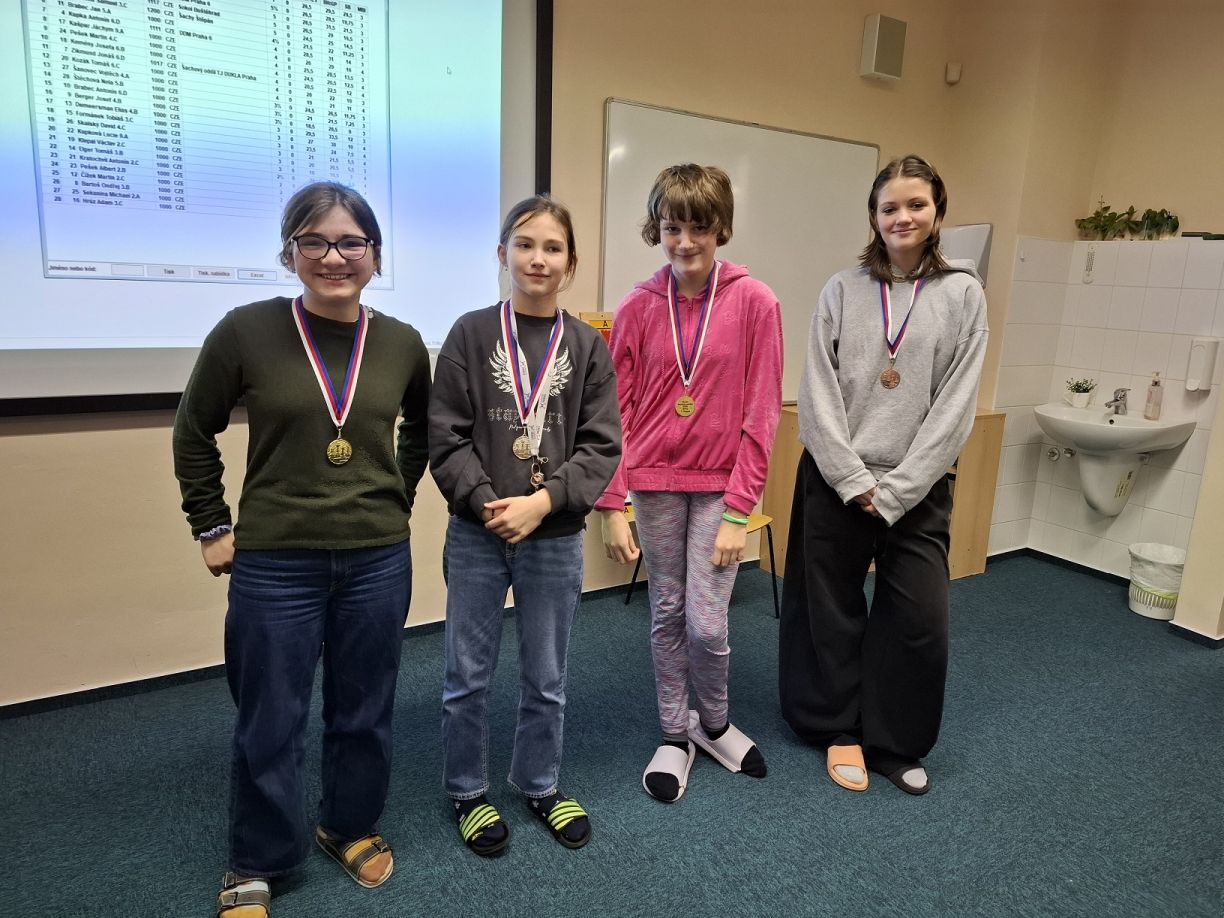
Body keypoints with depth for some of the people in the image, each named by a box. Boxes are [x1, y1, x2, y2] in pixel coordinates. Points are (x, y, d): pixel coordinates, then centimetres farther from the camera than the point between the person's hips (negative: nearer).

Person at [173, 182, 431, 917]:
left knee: (364, 712, 16)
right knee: (270, 724, 10)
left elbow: (422, 431, 18)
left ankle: (352, 827, 40)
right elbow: (194, 434, 4)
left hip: (379, 561, 2)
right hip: (274, 564, -2)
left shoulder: (402, 343, -1)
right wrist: (212, 527, 3)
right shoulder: (247, 331, -9)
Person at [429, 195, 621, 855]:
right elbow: (446, 437, -6)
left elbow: (602, 445, -4)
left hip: (556, 539, 1)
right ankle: (467, 792, 35)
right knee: (468, 676, 13)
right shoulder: (471, 334, -3)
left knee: (546, 677, 16)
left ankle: (540, 785, 38)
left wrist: (541, 501, -15)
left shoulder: (587, 345, 0)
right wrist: (488, 503, -18)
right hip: (476, 534, -1)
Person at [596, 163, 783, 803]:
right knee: (666, 614, 12)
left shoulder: (753, 302, -6)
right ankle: (675, 735, 32)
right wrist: (613, 505, -6)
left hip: (720, 485, -1)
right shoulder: (638, 307, -2)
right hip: (655, 481, 2)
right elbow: (616, 413, -2)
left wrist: (739, 511, -10)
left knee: (706, 623, -2)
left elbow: (761, 413, -7)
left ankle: (714, 724, 29)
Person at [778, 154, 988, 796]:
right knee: (832, 610, 9)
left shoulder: (963, 293, 2)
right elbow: (818, 391, -2)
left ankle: (896, 744, 24)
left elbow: (955, 403, -4)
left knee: (921, 618, 1)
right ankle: (842, 730, 30)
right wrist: (853, 479, -10)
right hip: (835, 480, 1)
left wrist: (895, 489, -10)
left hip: (917, 486, 0)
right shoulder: (843, 290, 3)